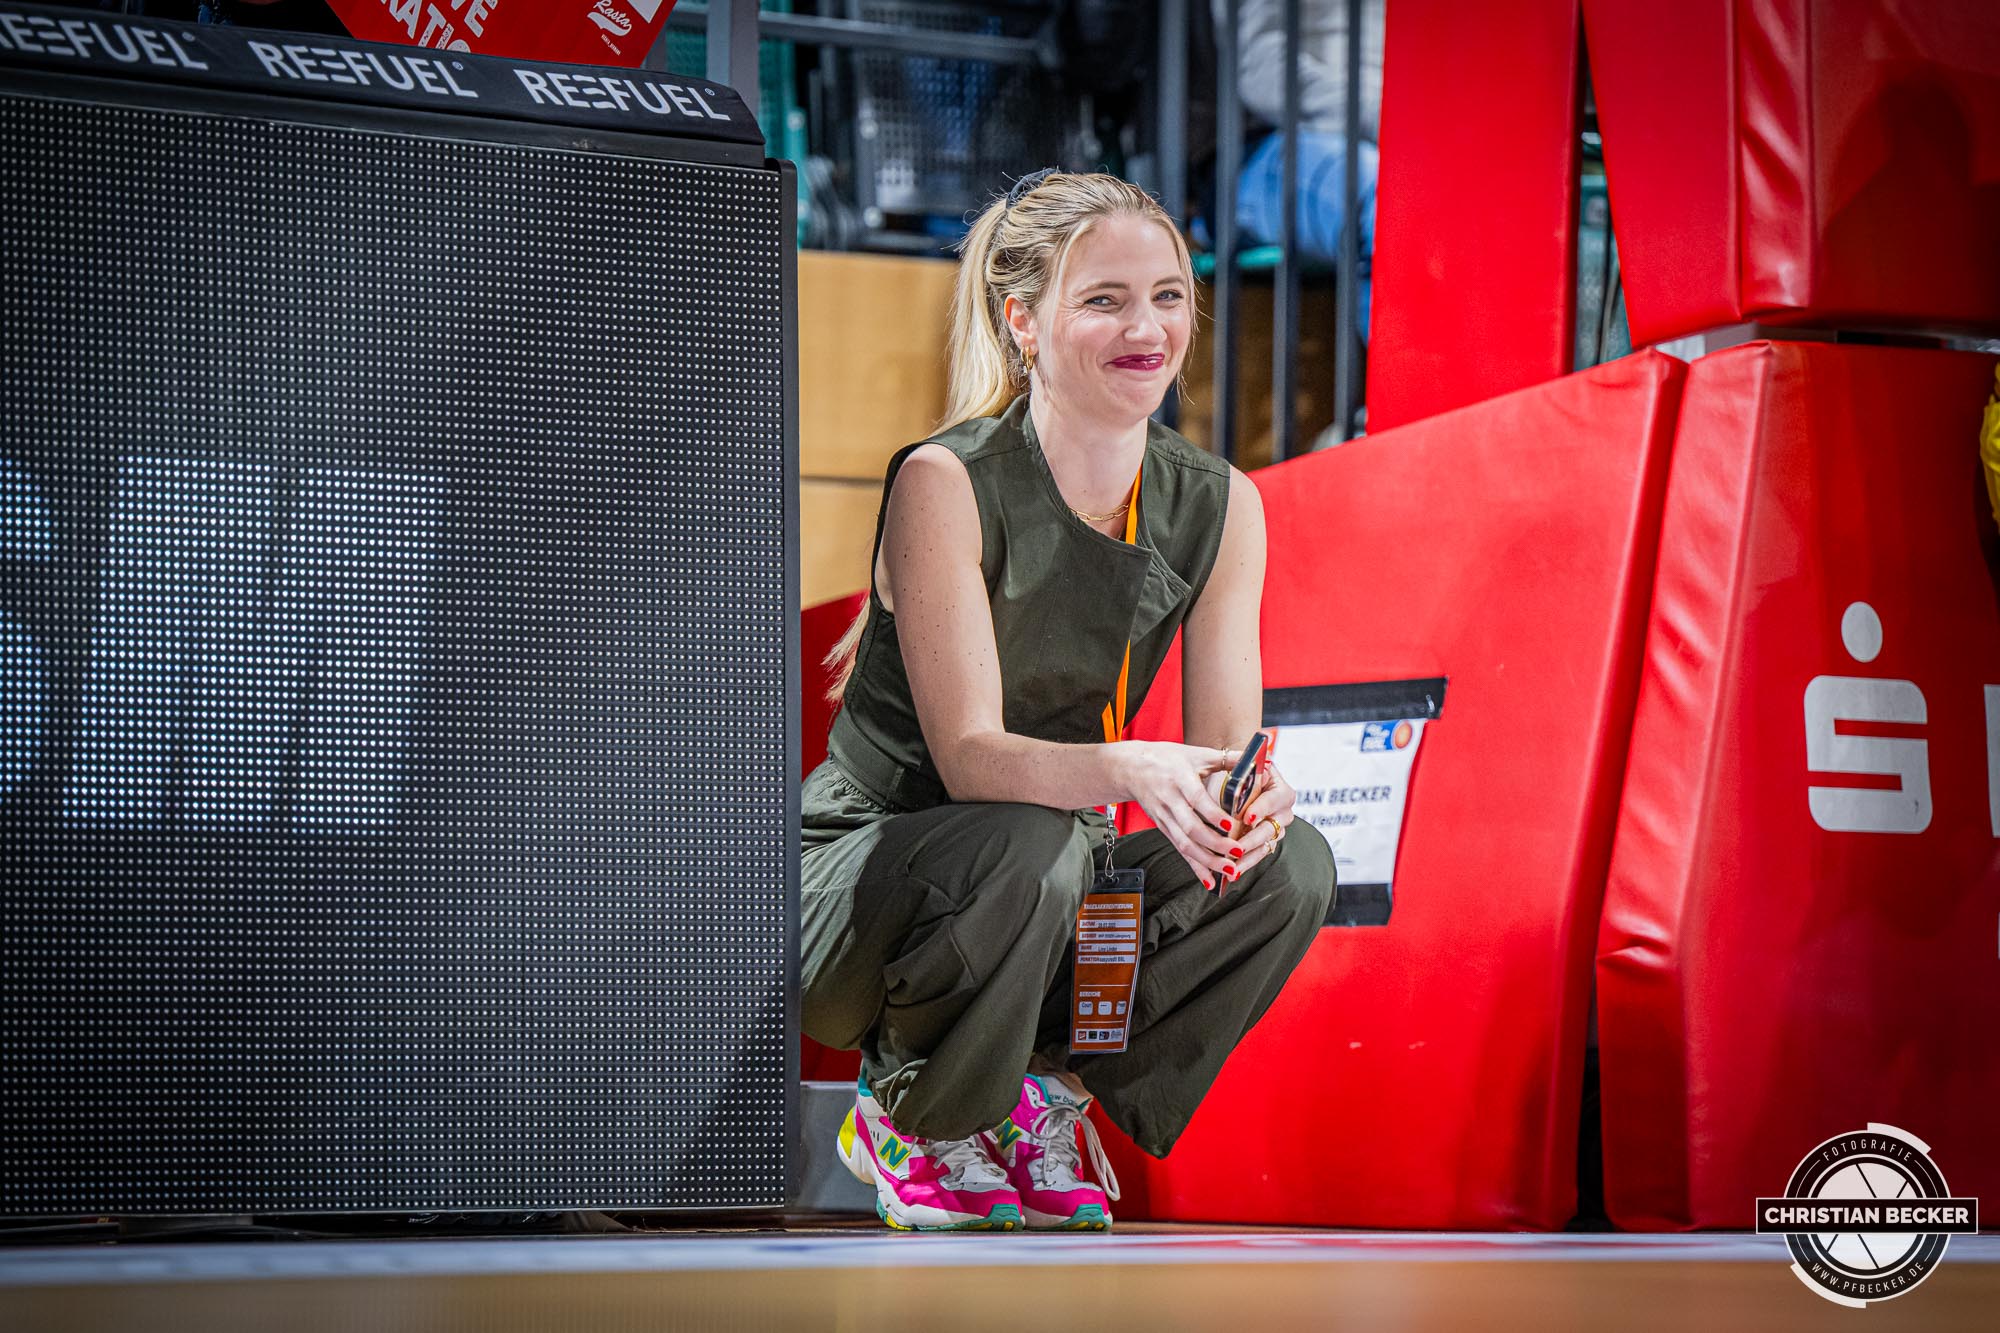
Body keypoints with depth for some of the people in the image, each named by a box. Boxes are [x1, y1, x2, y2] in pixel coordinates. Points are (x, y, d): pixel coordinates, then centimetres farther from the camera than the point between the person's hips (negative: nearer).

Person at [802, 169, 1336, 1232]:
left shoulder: (1220, 507, -3)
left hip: (1057, 899, 5)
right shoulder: (946, 484, -19)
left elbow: (1226, 742, -7)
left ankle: (1053, 1085, 3)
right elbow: (968, 753, -25)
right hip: (859, 883, -5)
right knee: (1028, 848, -36)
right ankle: (913, 1118, -7)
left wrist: (1253, 794, -32)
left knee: (1291, 866, -18)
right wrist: (1132, 770, -44)